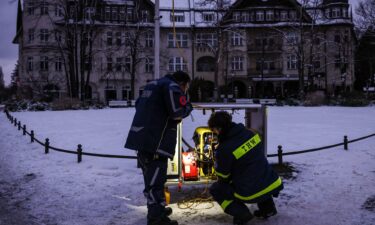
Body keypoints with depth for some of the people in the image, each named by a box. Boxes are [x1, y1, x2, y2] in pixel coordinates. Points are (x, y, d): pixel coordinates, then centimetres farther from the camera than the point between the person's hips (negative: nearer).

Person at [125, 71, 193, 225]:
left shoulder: (153, 85, 21)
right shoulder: (172, 87, -6)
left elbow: (138, 104, 30)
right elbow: (178, 112, -16)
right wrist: (188, 106, 4)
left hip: (141, 139, 9)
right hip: (155, 142, -9)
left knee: (152, 177, 20)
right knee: (155, 180, -7)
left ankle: (158, 210, 33)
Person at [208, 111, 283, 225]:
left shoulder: (224, 149, -18)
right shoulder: (250, 133, 1)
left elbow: (223, 177, -4)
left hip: (251, 194, -6)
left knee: (215, 189, 13)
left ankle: (241, 213, 2)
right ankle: (267, 207, 26)